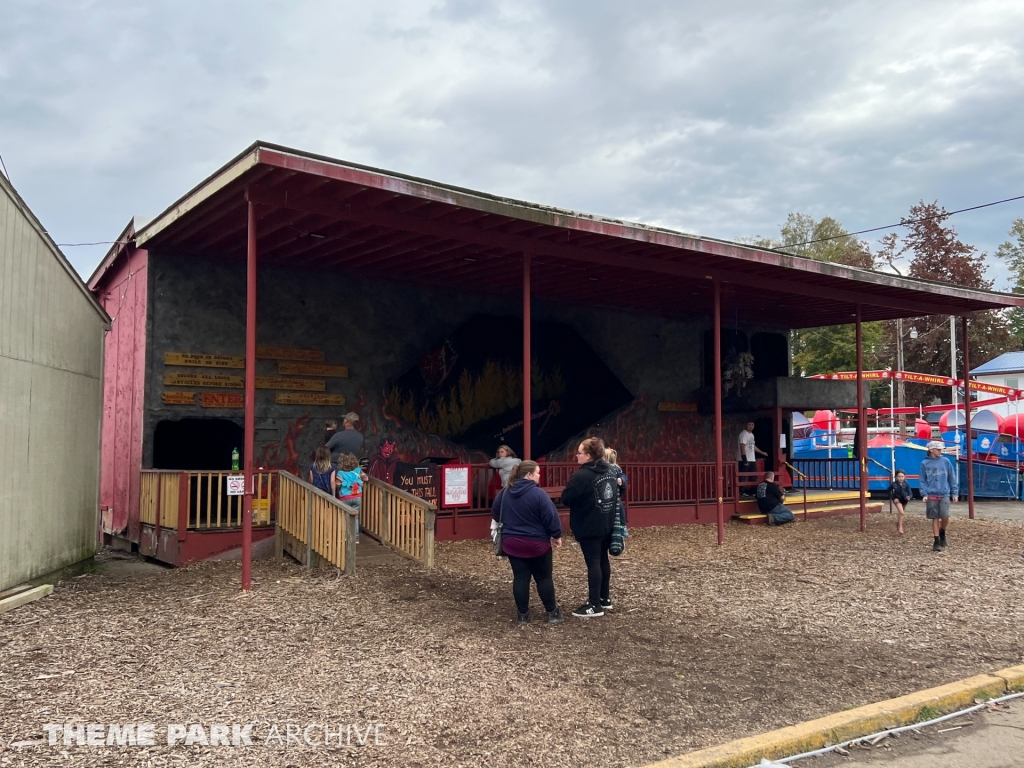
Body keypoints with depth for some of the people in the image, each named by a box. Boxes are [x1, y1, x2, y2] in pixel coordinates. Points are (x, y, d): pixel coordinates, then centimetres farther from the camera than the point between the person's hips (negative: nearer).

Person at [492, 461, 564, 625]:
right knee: (544, 578, 9)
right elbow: (551, 517, -16)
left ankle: (522, 615, 12)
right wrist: (557, 535, -1)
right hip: (537, 543, -4)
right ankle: (552, 612, 18)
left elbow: (495, 514, 13)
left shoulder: (504, 493, 1)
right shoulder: (538, 494, -18)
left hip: (512, 543, 4)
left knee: (520, 578, 9)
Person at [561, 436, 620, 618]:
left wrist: (581, 499, 2)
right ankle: (605, 598, 26)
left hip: (589, 527, -8)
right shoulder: (610, 472, 6)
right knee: (603, 560, 16)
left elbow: (566, 498, -16)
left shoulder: (581, 475, -20)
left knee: (593, 563, -4)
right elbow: (616, 494, 18)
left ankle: (594, 605, 0)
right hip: (607, 525, 8)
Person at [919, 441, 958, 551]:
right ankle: (937, 542, 12)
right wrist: (924, 494, -6)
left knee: (945, 517, -11)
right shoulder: (925, 464, 3)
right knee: (935, 519, 3)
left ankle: (942, 534, 19)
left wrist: (955, 493, 5)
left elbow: (952, 478, 8)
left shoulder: (945, 461, 5)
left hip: (944, 494, 0)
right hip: (931, 495, 0)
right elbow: (922, 480, 4)